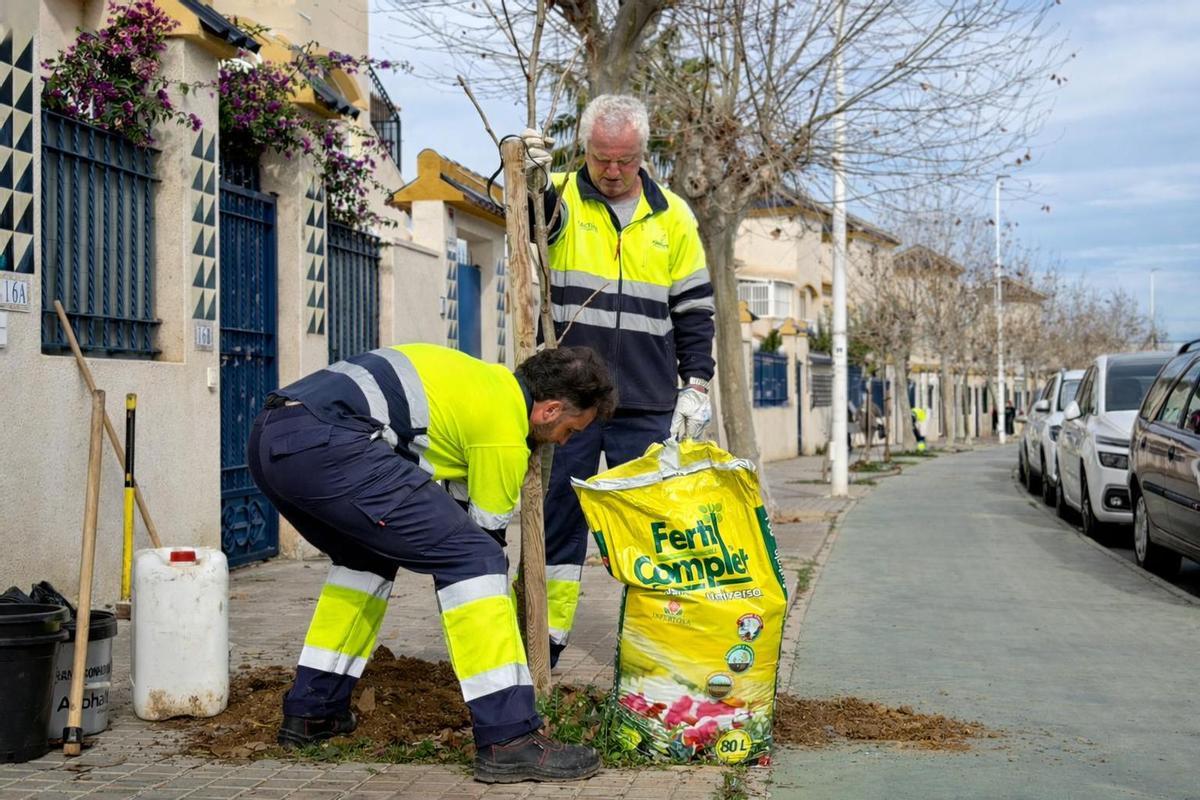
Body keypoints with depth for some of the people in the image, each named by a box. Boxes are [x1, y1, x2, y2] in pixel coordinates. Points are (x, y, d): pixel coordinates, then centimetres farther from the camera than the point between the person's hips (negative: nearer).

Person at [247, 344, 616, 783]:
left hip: (269, 436, 10)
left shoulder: (484, 379, 28)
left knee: (368, 557, 31)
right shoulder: (504, 430, 2)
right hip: (325, 444, -10)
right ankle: (508, 738, -8)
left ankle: (311, 710, 32)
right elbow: (485, 537, 12)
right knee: (470, 557, -7)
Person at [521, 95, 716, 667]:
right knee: (558, 517, 4)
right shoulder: (560, 197, 4)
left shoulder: (671, 216, 9)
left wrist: (696, 385, 4)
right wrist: (525, 175, -40)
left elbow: (693, 309, 11)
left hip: (648, 406, 2)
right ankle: (545, 640, 13)